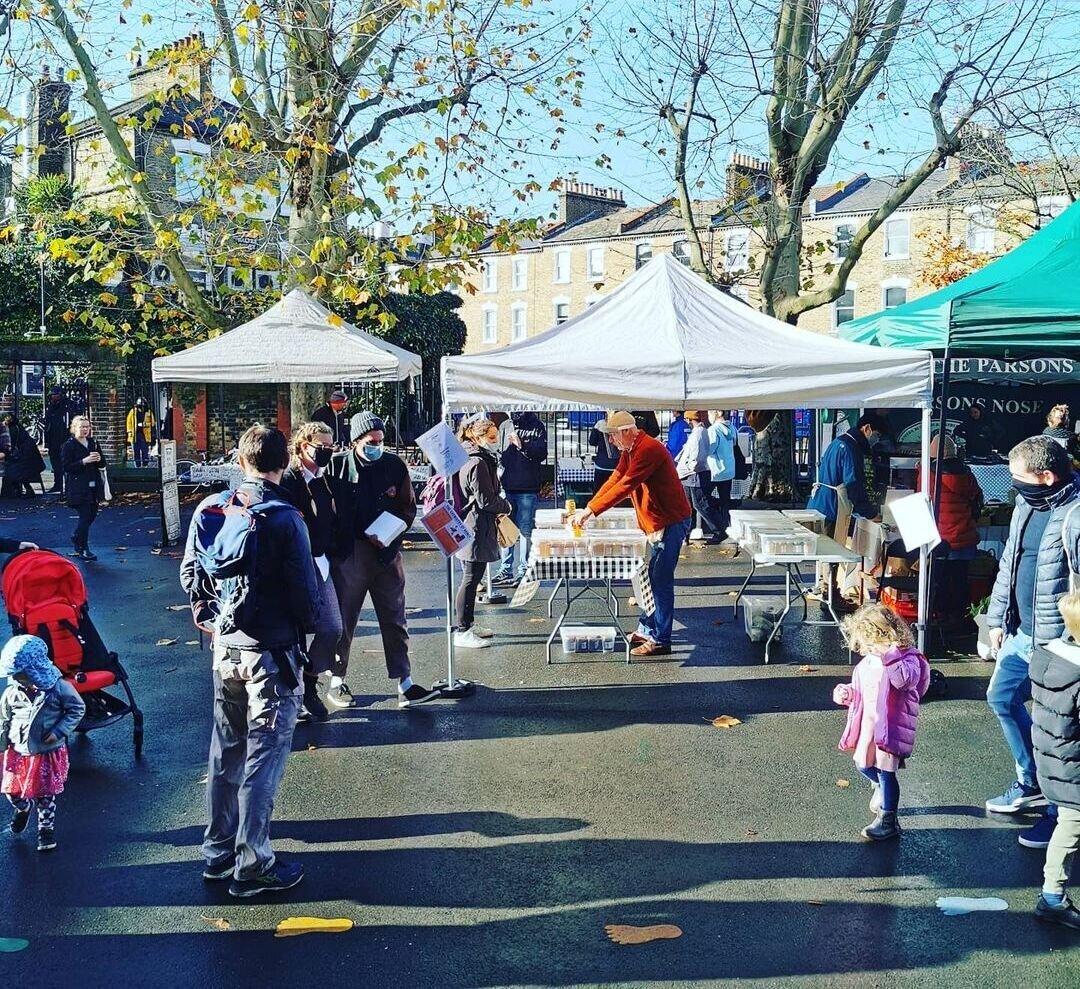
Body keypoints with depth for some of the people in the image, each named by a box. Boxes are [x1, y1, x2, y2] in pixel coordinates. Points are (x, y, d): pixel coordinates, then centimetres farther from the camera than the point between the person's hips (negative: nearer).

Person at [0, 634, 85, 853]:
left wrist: (60, 731, -16)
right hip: (18, 753, 3)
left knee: (46, 796, 7)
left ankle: (46, 828, 30)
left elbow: (77, 708, -6)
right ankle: (24, 809, 44)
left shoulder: (58, 687, -17)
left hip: (49, 753, -3)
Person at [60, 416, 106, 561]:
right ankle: (83, 550, -1)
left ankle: (76, 538, 33)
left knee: (92, 515, 9)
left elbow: (102, 465, 15)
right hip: (78, 488, -6)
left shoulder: (93, 443, 13)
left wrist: (99, 459, -8)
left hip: (93, 486, 6)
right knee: (85, 516, -9)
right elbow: (66, 466, -12)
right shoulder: (69, 445, -5)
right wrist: (84, 461, -21)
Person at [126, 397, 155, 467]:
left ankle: (145, 465, 0)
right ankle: (137, 466, 12)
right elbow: (129, 422, 9)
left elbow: (152, 423, 8)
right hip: (135, 435, 1)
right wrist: (129, 431, 1)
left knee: (145, 451, -7)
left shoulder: (149, 413, 4)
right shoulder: (133, 412, 6)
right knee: (136, 452, 5)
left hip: (145, 435, -1)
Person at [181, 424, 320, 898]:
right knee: (264, 755, 2)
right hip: (272, 651, -6)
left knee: (226, 750, 18)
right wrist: (306, 624, 5)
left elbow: (190, 572, 8)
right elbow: (305, 587, -14)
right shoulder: (284, 518, -17)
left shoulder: (210, 509, 1)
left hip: (225, 646, 6)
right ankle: (252, 866, 9)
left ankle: (218, 851, 29)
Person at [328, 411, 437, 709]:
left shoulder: (395, 465, 3)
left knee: (395, 621, 7)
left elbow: (409, 507, 11)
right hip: (348, 556, -3)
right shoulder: (337, 466, -6)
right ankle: (336, 682, 23)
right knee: (343, 620, 8)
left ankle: (405, 685, 13)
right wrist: (363, 536, -8)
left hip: (387, 554, 3)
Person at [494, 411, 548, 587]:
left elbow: (542, 453, -10)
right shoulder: (505, 426, 12)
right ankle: (506, 569, 19)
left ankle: (523, 571, 6)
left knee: (525, 531, -1)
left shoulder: (537, 426, 0)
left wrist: (522, 444, -20)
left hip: (527, 488, -4)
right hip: (507, 486, 4)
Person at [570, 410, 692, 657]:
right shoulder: (630, 451, 11)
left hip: (671, 522, -10)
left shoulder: (648, 449, -22)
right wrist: (588, 509, 0)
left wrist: (590, 510, -25)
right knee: (654, 578, 16)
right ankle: (646, 630, 25)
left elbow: (624, 486, -26)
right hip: (658, 523, 10)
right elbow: (615, 479, 10)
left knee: (661, 581, -8)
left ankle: (660, 641, -4)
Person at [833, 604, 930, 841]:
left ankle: (887, 820, 8)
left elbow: (905, 680, -35)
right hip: (868, 722, 8)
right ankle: (882, 788, 48)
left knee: (886, 771, -4)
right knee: (863, 764, 18)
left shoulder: (906, 658, -14)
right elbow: (859, 689, 22)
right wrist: (846, 693, 3)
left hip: (891, 725, -8)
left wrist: (890, 658, -43)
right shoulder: (867, 661, 10)